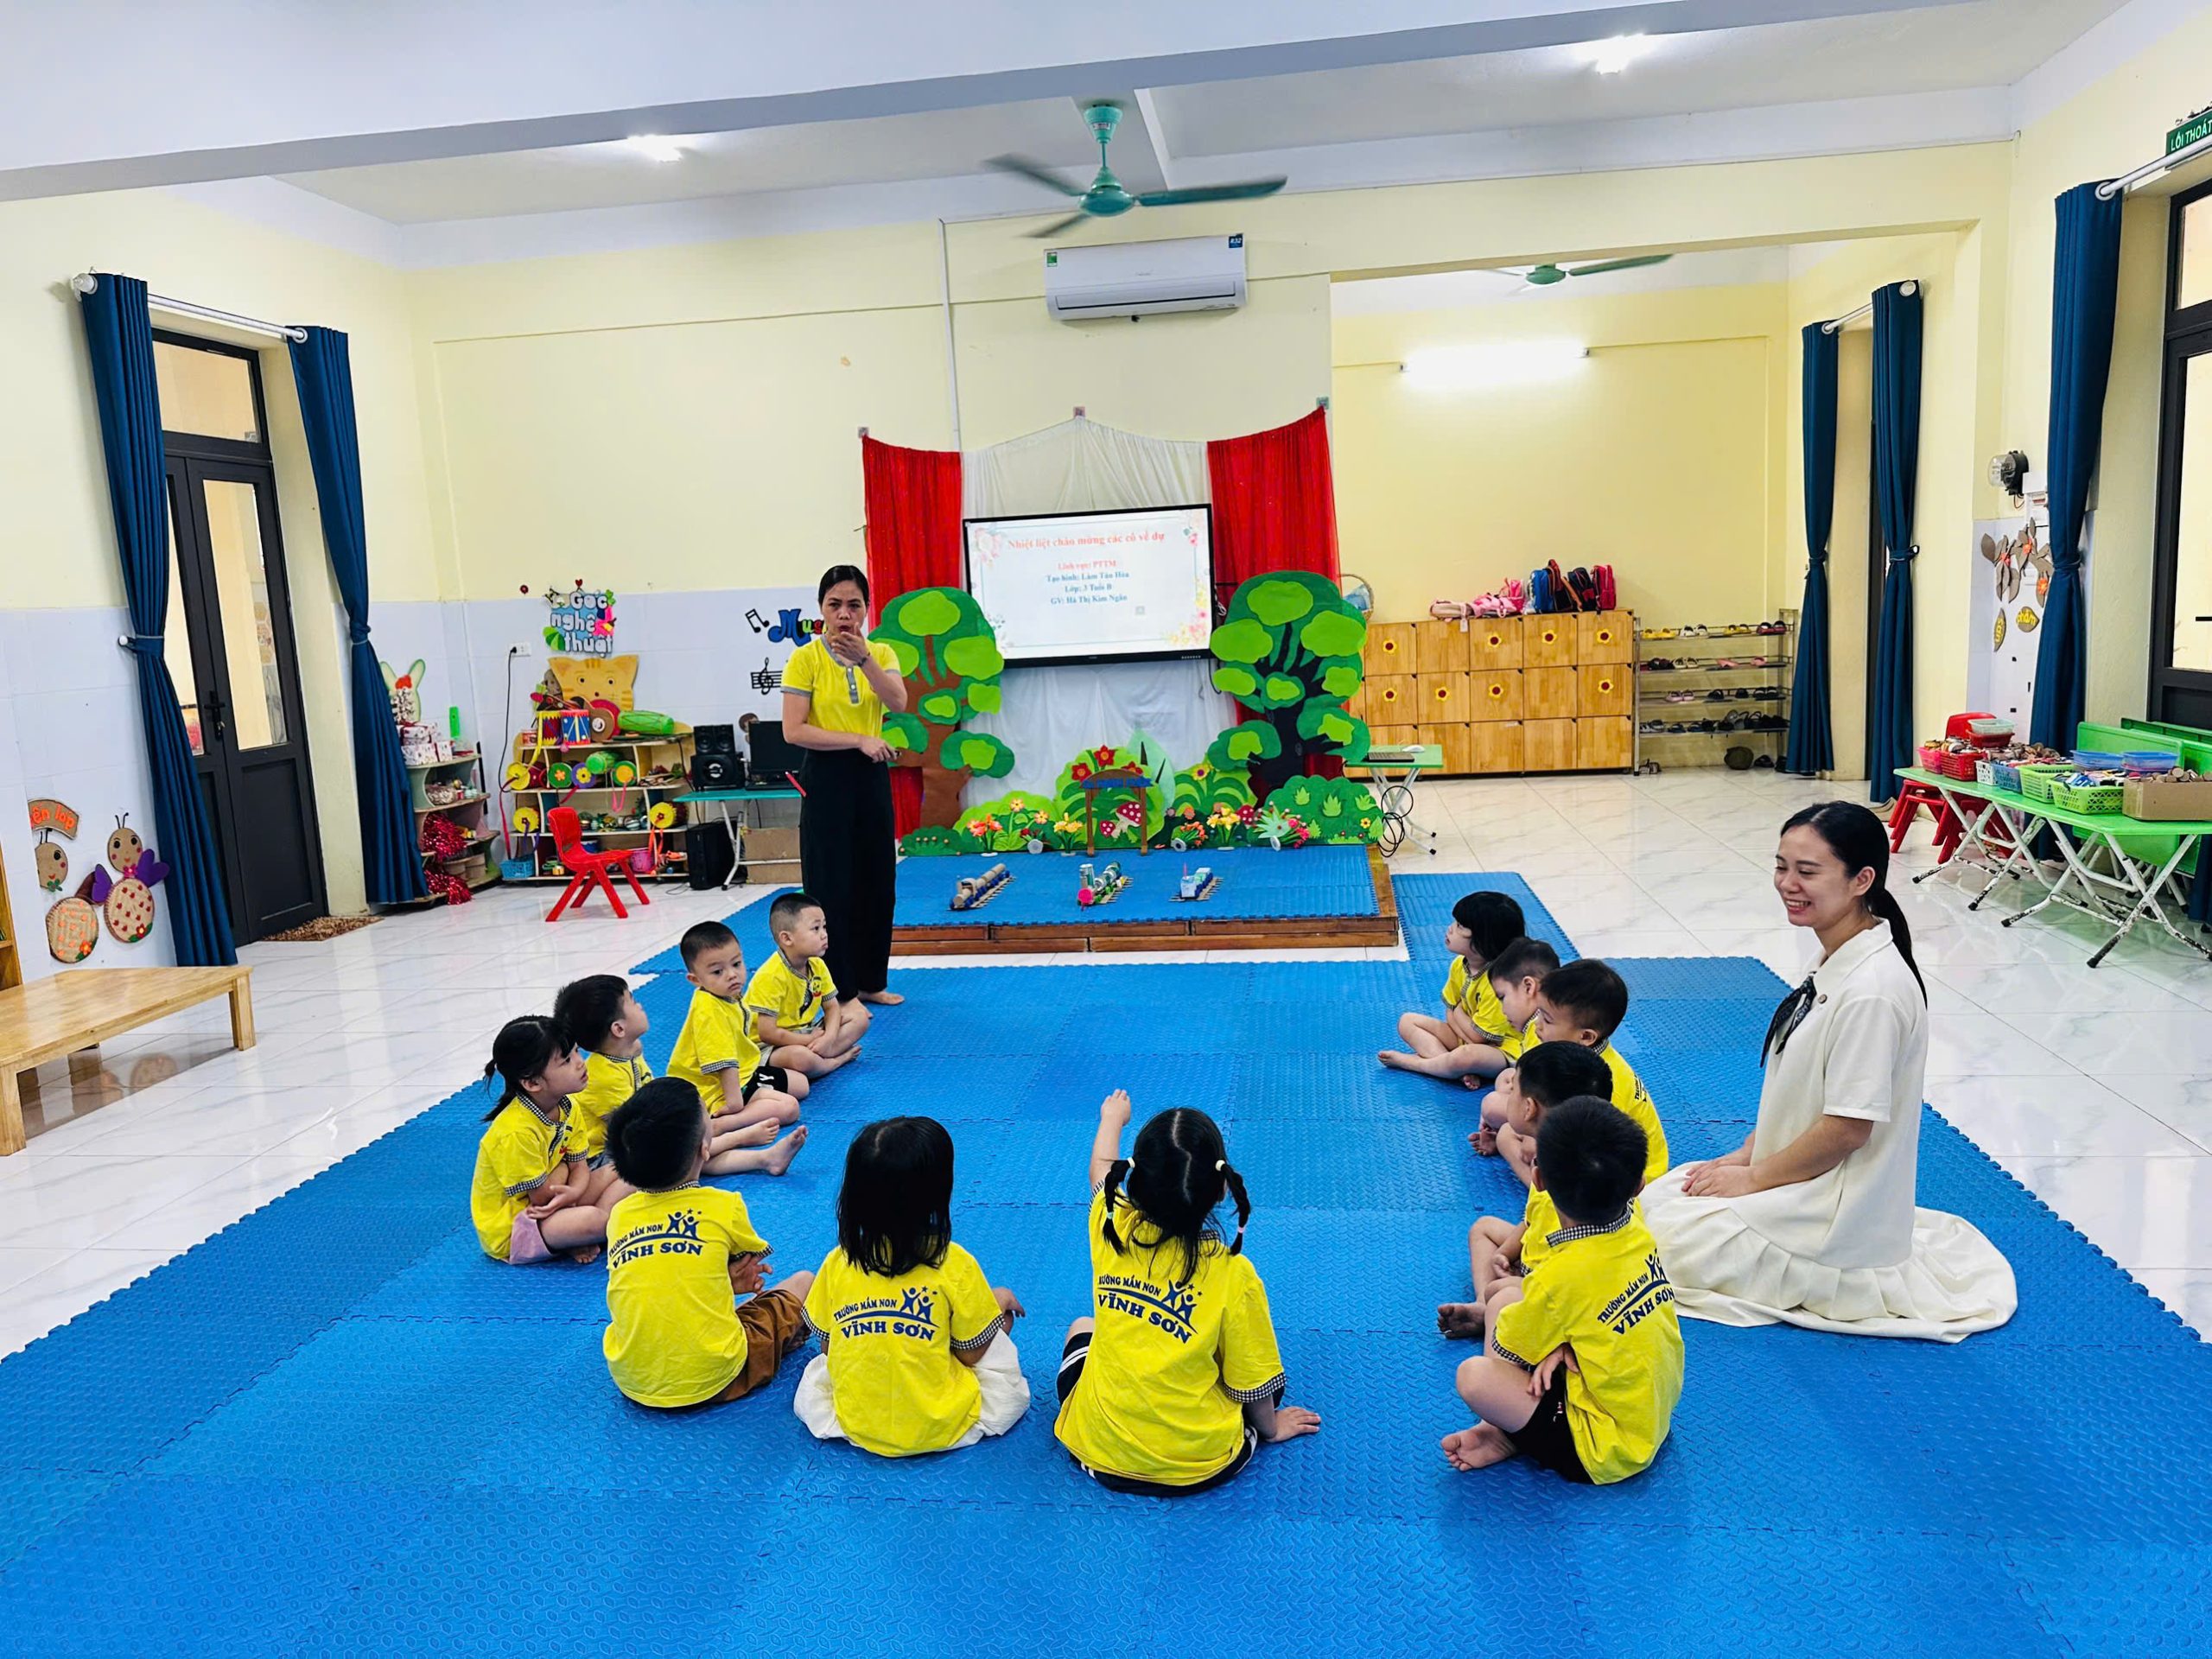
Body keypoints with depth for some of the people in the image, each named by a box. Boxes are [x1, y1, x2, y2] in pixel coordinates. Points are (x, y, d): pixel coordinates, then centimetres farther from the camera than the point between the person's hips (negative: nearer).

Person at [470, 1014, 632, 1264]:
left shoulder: (565, 1108, -2)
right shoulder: (516, 1133, -29)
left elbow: (580, 1167, 0)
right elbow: (540, 1197, -22)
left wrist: (573, 1193, -22)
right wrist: (564, 1166, -5)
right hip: (508, 1231, -9)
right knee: (589, 1219, -34)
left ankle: (578, 1237, -11)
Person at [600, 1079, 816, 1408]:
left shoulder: (620, 1216, 0)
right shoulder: (724, 1206, -9)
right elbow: (754, 1260, 12)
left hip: (631, 1381, 4)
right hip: (712, 1381, -4)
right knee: (803, 1283, 15)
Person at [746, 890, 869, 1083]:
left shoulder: (817, 966, -2)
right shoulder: (771, 976, -26)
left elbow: (832, 1007, 6)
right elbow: (767, 1033, -26)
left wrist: (830, 1036, -17)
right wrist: (811, 1041, -18)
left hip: (806, 1033, 8)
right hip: (768, 1048, -8)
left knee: (859, 1018, 4)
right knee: (801, 1057, -40)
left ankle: (823, 1055, -16)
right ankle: (838, 1059, -7)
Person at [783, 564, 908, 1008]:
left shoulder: (881, 652, 4)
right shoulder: (806, 659, -8)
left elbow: (899, 704, -15)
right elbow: (793, 730, -15)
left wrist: (863, 659, -28)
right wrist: (858, 740, -16)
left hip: (872, 776, 5)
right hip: (827, 777, -5)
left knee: (877, 879, 11)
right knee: (832, 884, -2)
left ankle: (869, 981, 24)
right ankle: (837, 989, 8)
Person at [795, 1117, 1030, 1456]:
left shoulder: (837, 1263, -10)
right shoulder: (954, 1265, -18)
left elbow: (827, 1347, 3)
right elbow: (971, 1353, -6)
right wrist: (998, 1300, 12)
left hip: (856, 1425, 1)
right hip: (942, 1428, -1)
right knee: (1001, 1320, 17)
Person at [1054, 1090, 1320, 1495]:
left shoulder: (1111, 1230, -15)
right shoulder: (1232, 1274, -23)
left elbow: (1101, 1174, 10)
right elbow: (1253, 1382, -9)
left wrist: (1112, 1120, 30)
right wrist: (1270, 1427, 13)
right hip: (1200, 1468, -2)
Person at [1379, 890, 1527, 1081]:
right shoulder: (1459, 965, -3)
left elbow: (1478, 1036, -22)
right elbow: (1451, 1014, 2)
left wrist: (1458, 1011, -5)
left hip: (1500, 1050, -8)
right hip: (1465, 1037, 8)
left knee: (1464, 1057, -40)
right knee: (1407, 1021, 1)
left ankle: (1409, 1061, -15)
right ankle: (1444, 1059, -22)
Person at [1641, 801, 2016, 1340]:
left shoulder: (1872, 990, -28)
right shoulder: (1837, 963, 2)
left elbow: (1848, 1128, -24)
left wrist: (1753, 1178, -12)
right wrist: (1744, 1156, 7)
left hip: (1833, 1224, -9)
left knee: (1653, 1241, -8)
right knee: (1657, 1193, 16)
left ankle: (1860, 1284, 3)